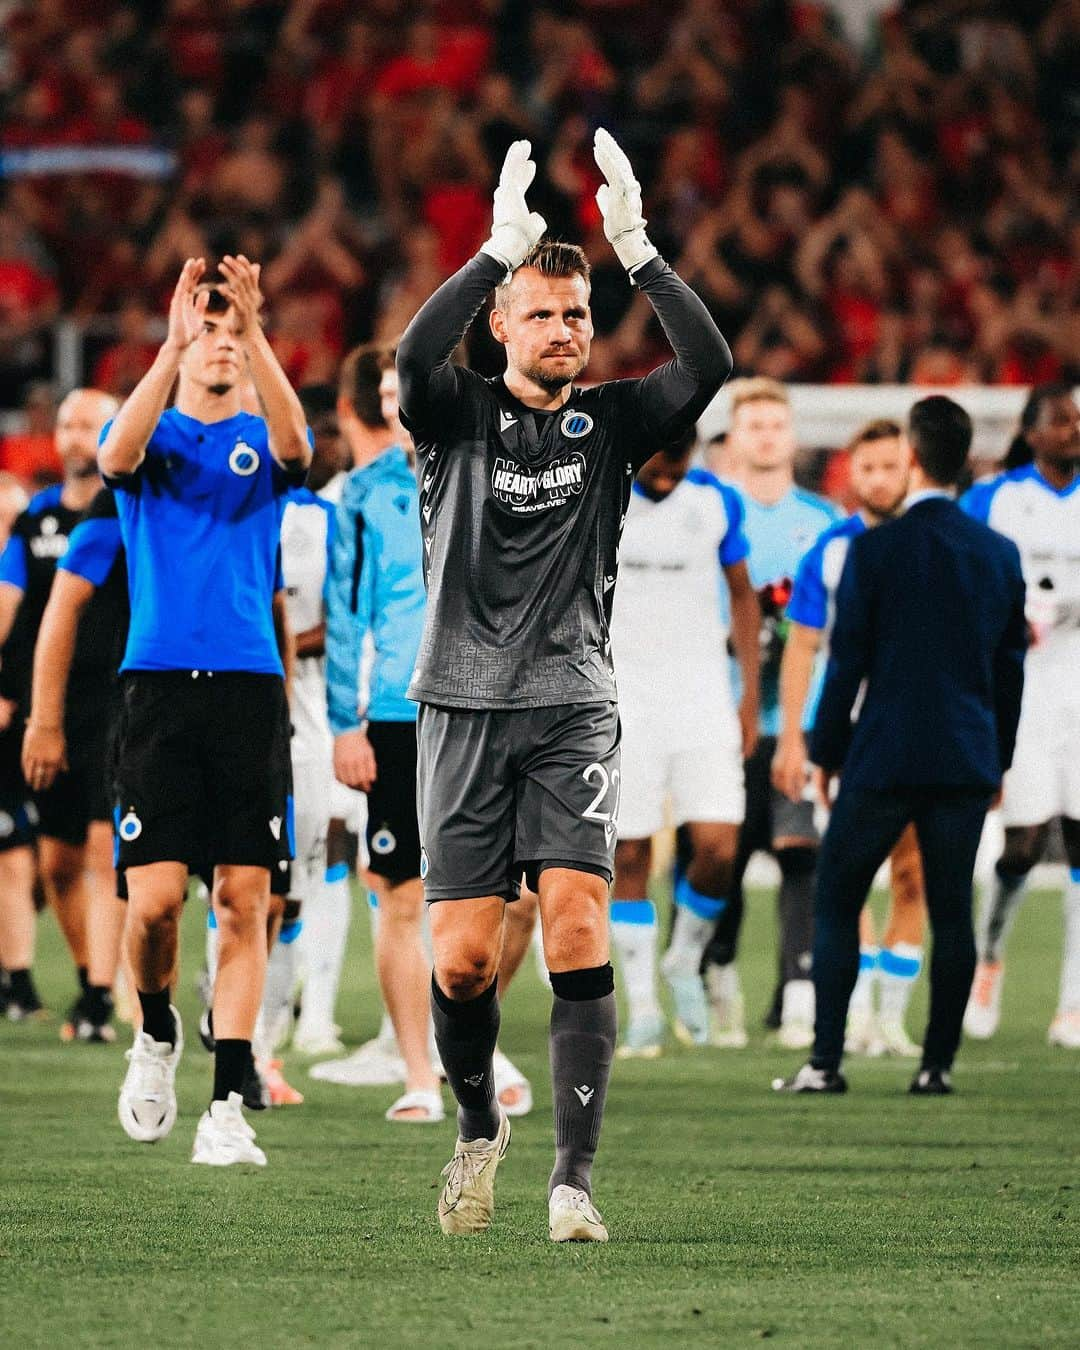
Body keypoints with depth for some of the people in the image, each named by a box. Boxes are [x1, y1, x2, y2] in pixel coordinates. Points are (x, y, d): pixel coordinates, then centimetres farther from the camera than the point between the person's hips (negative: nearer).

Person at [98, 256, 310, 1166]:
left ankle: (228, 1106, -3)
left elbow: (296, 445, -15)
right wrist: (174, 345, -26)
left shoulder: (260, 441, 11)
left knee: (245, 900, -5)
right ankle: (157, 1033, 20)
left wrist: (256, 335, -27)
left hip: (250, 683, 1)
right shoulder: (154, 435, 9)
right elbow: (117, 456, -16)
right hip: (160, 682, -1)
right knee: (155, 895, -9)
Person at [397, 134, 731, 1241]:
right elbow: (413, 359, -19)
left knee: (578, 929, -16)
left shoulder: (610, 422, 8)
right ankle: (478, 1126, 23)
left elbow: (708, 366, -9)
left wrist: (635, 248, -17)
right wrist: (501, 247, -27)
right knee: (463, 959, -5)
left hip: (574, 708, 1)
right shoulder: (460, 415, 4)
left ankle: (574, 1178, -16)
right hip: (465, 705, 0)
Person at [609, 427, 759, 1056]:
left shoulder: (717, 502, 0)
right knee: (629, 855, -1)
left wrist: (751, 698, 10)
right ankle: (643, 1004, 8)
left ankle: (686, 962, 17)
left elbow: (743, 597, 12)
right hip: (621, 705, -1)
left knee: (719, 848, -9)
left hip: (703, 700, 1)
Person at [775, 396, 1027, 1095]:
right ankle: (939, 1062, 6)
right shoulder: (1001, 553, 4)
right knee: (952, 911, 7)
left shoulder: (875, 548, -9)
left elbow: (846, 661, -6)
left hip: (885, 757, -3)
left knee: (836, 904, 5)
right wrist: (999, 760, 20)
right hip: (968, 761, 3)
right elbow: (1011, 665, 10)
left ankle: (827, 1061, 0)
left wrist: (826, 754, 4)